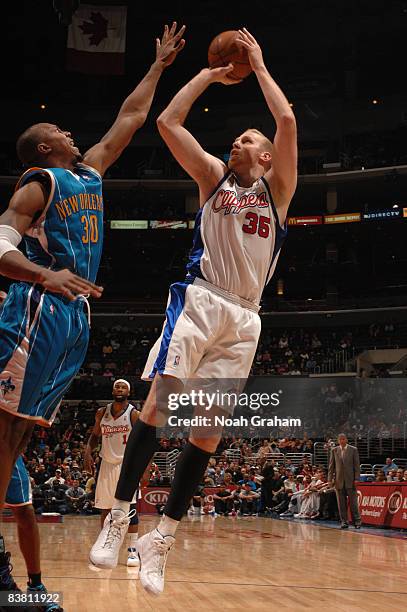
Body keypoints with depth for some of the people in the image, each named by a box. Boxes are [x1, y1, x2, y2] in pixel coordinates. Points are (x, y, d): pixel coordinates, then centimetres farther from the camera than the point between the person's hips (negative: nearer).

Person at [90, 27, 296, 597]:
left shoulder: (276, 187, 15)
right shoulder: (214, 176, 18)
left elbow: (288, 120, 1)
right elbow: (167, 121, 10)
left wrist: (258, 65, 11)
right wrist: (209, 73, 17)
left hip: (243, 318, 1)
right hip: (198, 300, 0)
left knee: (209, 430, -3)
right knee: (160, 402, -18)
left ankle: (162, 536, 4)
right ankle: (120, 515, -9)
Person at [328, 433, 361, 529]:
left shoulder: (353, 450, 3)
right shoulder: (334, 451, 8)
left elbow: (357, 465, 1)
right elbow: (331, 466, 9)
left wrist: (356, 478, -5)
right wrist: (330, 479, 1)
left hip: (350, 480, -2)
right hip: (339, 480, 2)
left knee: (353, 502, -2)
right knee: (341, 503, 4)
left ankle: (357, 521, 5)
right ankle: (344, 521, 10)